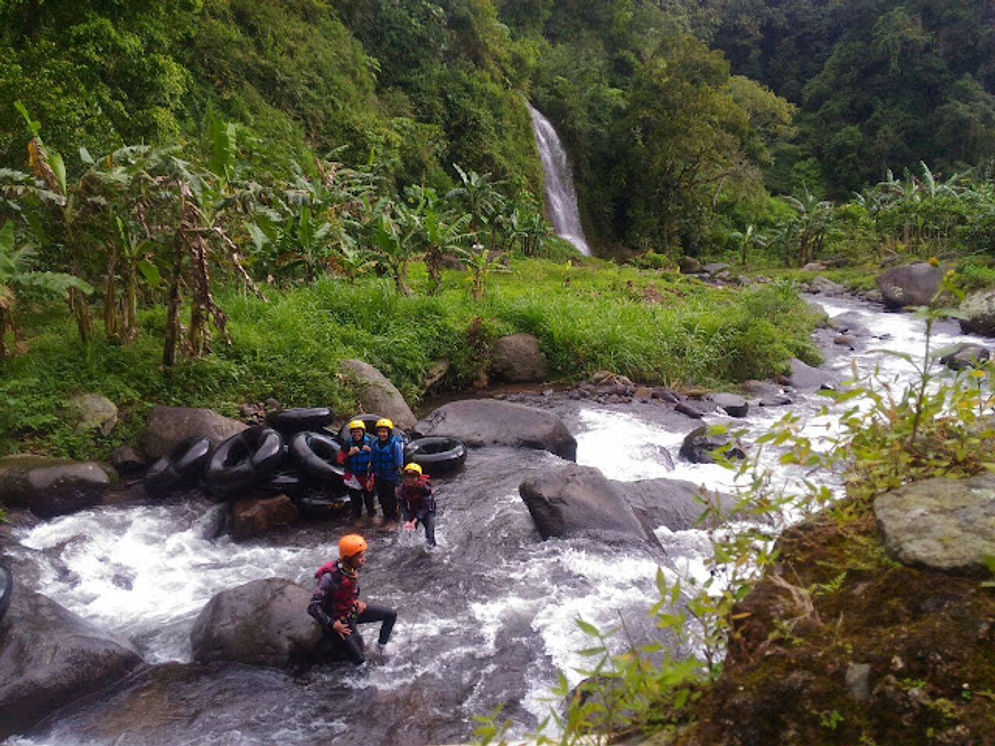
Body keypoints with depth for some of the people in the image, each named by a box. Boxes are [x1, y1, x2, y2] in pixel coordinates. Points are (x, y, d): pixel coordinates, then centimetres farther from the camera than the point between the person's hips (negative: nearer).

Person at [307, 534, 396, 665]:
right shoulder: (330, 577, -34)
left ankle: (381, 648, 25)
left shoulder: (352, 568, -9)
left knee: (391, 615, 5)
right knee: (360, 661, -10)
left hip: (353, 610, 7)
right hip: (340, 621, -7)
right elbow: (313, 607, -30)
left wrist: (357, 601, 1)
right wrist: (333, 625, -27)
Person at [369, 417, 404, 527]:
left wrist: (397, 484, -13)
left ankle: (392, 520, 31)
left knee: (392, 500, 9)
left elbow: (399, 466, -14)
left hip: (391, 478, -4)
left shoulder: (395, 445, -19)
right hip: (378, 478, 5)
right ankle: (386, 517, 41)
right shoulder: (374, 443, -3)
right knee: (382, 499, 18)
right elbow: (371, 462, 8)